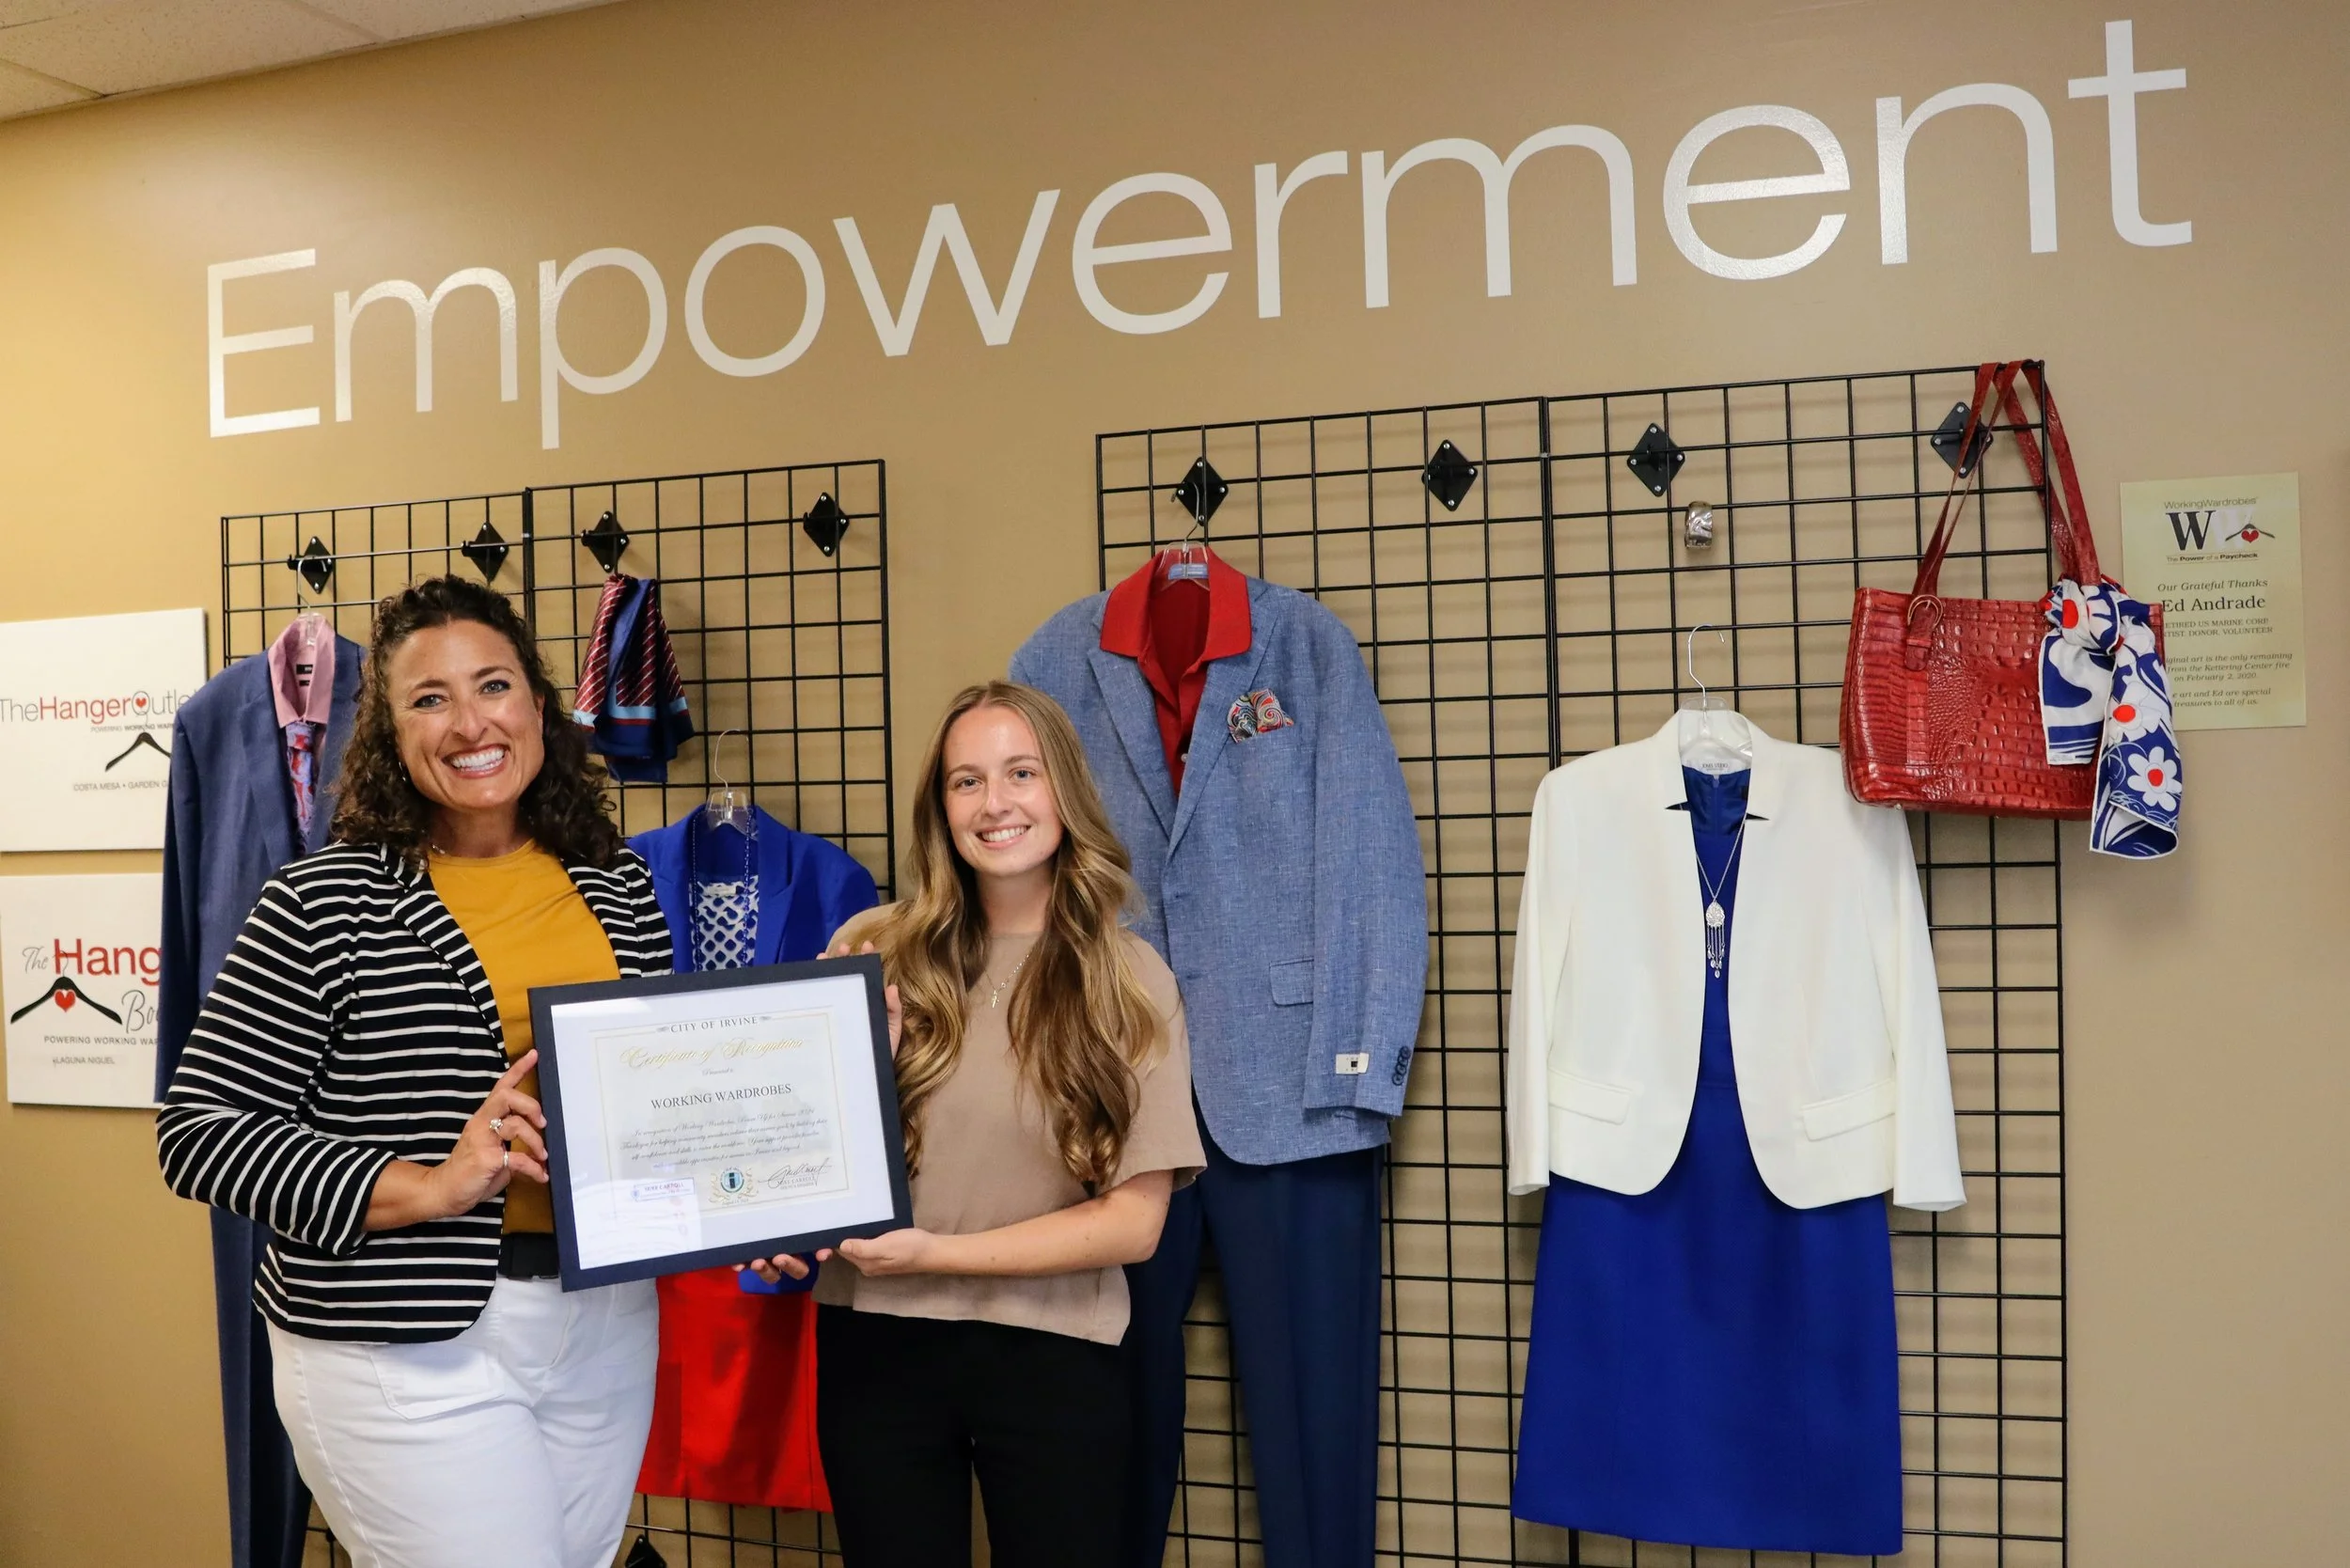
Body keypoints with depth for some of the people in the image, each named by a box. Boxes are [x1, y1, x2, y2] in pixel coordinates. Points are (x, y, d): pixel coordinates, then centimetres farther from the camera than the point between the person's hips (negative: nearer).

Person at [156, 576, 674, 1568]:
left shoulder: (620, 889, 7)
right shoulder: (326, 905, -8)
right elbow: (200, 1131, -9)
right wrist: (426, 1187, -20)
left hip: (605, 1320, 5)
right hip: (411, 1346, -5)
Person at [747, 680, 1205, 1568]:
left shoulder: (1131, 986, -5)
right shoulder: (874, 952, -3)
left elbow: (1133, 1223, -7)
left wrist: (934, 1253, -13)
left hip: (1054, 1358, -1)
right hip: (876, 1344, 1)